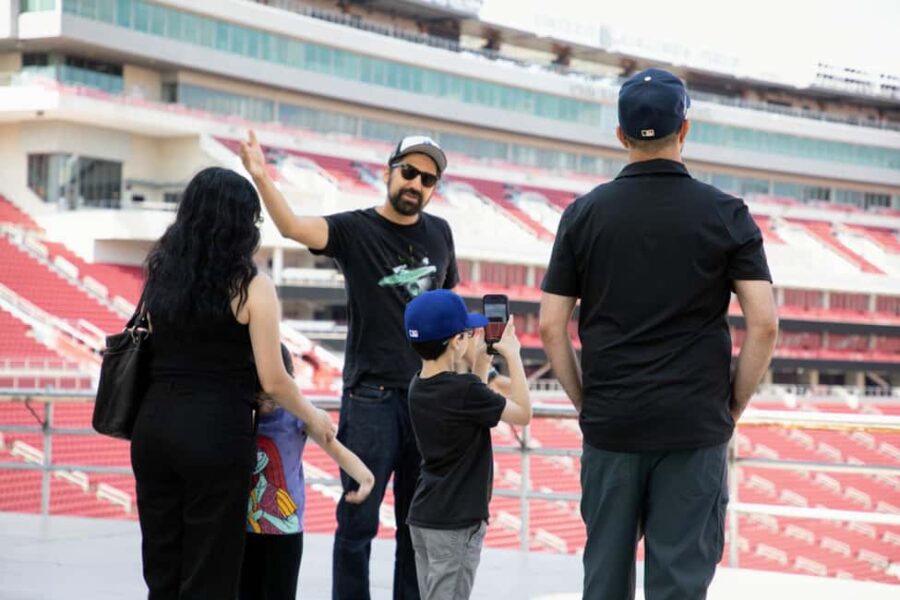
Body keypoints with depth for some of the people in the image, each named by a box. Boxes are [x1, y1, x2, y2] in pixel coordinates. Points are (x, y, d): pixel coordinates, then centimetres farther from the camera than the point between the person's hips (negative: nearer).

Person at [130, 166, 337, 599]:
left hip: (153, 427, 5)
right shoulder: (251, 286, -7)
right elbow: (272, 381, -7)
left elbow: (150, 357, 9)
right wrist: (313, 418, 11)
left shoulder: (162, 275, 9)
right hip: (216, 435, -5)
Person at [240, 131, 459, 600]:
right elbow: (295, 228, -24)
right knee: (359, 522, 0)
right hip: (372, 397, -4)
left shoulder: (439, 234, 8)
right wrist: (262, 180, -42)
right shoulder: (355, 230, -5)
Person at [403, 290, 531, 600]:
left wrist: (482, 358, 19)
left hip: (422, 516, 8)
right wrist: (513, 355, -2)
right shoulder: (465, 389, -19)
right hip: (455, 523, -8)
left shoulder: (418, 387, 6)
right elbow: (523, 413, -8)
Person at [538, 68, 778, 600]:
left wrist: (586, 401, 11)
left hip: (610, 425, 2)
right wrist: (735, 405, 3)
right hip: (695, 427, -2)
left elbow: (551, 326, 1)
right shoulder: (726, 214, -3)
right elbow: (764, 325, -8)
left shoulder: (584, 214, 2)